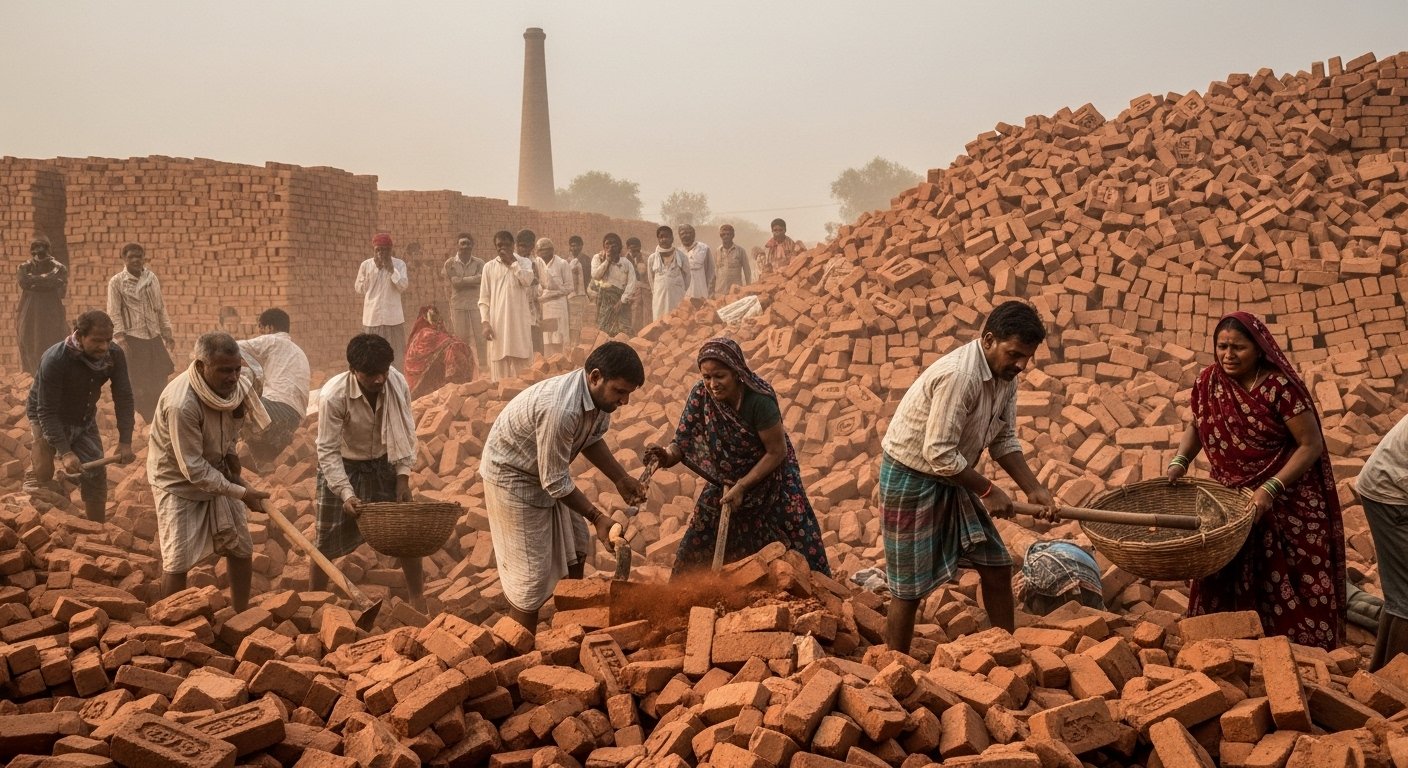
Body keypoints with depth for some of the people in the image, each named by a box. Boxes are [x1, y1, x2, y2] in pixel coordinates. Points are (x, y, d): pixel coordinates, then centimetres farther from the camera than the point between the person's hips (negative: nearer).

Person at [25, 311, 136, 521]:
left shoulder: (115, 356, -21)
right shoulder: (54, 360, -34)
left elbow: (123, 398, -17)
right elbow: (47, 412, -32)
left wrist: (125, 442, -25)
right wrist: (65, 452, -39)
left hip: (85, 420, 4)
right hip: (46, 419, -4)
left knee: (96, 476, 6)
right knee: (42, 475, -18)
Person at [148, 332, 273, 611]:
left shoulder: (236, 384, -15)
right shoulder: (181, 404, -36)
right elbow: (193, 469, -30)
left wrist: (230, 452, -6)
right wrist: (241, 493, -27)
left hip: (217, 473, 7)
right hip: (179, 481, -7)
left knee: (241, 548, 10)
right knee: (177, 563, -6)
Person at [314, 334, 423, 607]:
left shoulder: (398, 383, -20)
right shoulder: (333, 395, -30)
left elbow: (407, 433, -6)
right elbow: (328, 451, -24)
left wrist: (403, 477, -11)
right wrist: (346, 493, -33)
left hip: (384, 464, 3)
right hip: (343, 467, -3)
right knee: (327, 543, 2)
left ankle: (419, 603, 20)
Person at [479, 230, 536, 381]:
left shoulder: (524, 263, 6)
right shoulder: (489, 267, 7)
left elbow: (527, 281, -15)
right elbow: (484, 299, 5)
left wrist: (512, 261, -9)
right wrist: (485, 322, -5)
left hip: (520, 322, 0)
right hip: (497, 323, 1)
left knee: (522, 366, 1)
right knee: (499, 368, 1)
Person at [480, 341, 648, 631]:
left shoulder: (600, 394, -13)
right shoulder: (560, 409, -39)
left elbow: (592, 439, 7)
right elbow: (555, 482, -29)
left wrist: (621, 480, -5)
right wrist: (597, 517, -22)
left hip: (550, 472, 9)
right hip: (513, 476, -9)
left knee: (576, 549, 17)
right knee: (530, 574, -5)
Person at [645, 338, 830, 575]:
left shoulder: (759, 400, -30)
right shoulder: (701, 395, -18)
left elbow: (777, 452, -22)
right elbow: (683, 443, -17)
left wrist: (741, 487, -21)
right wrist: (666, 456, -39)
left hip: (768, 480, -4)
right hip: (726, 482, 4)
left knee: (798, 547, -5)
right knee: (696, 550, 2)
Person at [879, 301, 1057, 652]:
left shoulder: (1005, 376, -2)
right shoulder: (959, 375, -30)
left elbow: (1004, 441, 7)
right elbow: (939, 454, -30)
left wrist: (1033, 488, -5)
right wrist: (987, 490, -18)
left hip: (952, 478, 9)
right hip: (911, 480, -9)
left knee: (996, 565, 9)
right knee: (909, 588, 0)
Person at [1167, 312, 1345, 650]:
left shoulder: (1280, 386, -20)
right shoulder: (1209, 381, -3)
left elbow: (1311, 445, -17)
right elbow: (1197, 426, 13)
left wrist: (1270, 488, -26)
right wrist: (1180, 461, -5)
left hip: (1286, 504, -5)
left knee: (1290, 591, 3)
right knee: (1223, 586, 10)